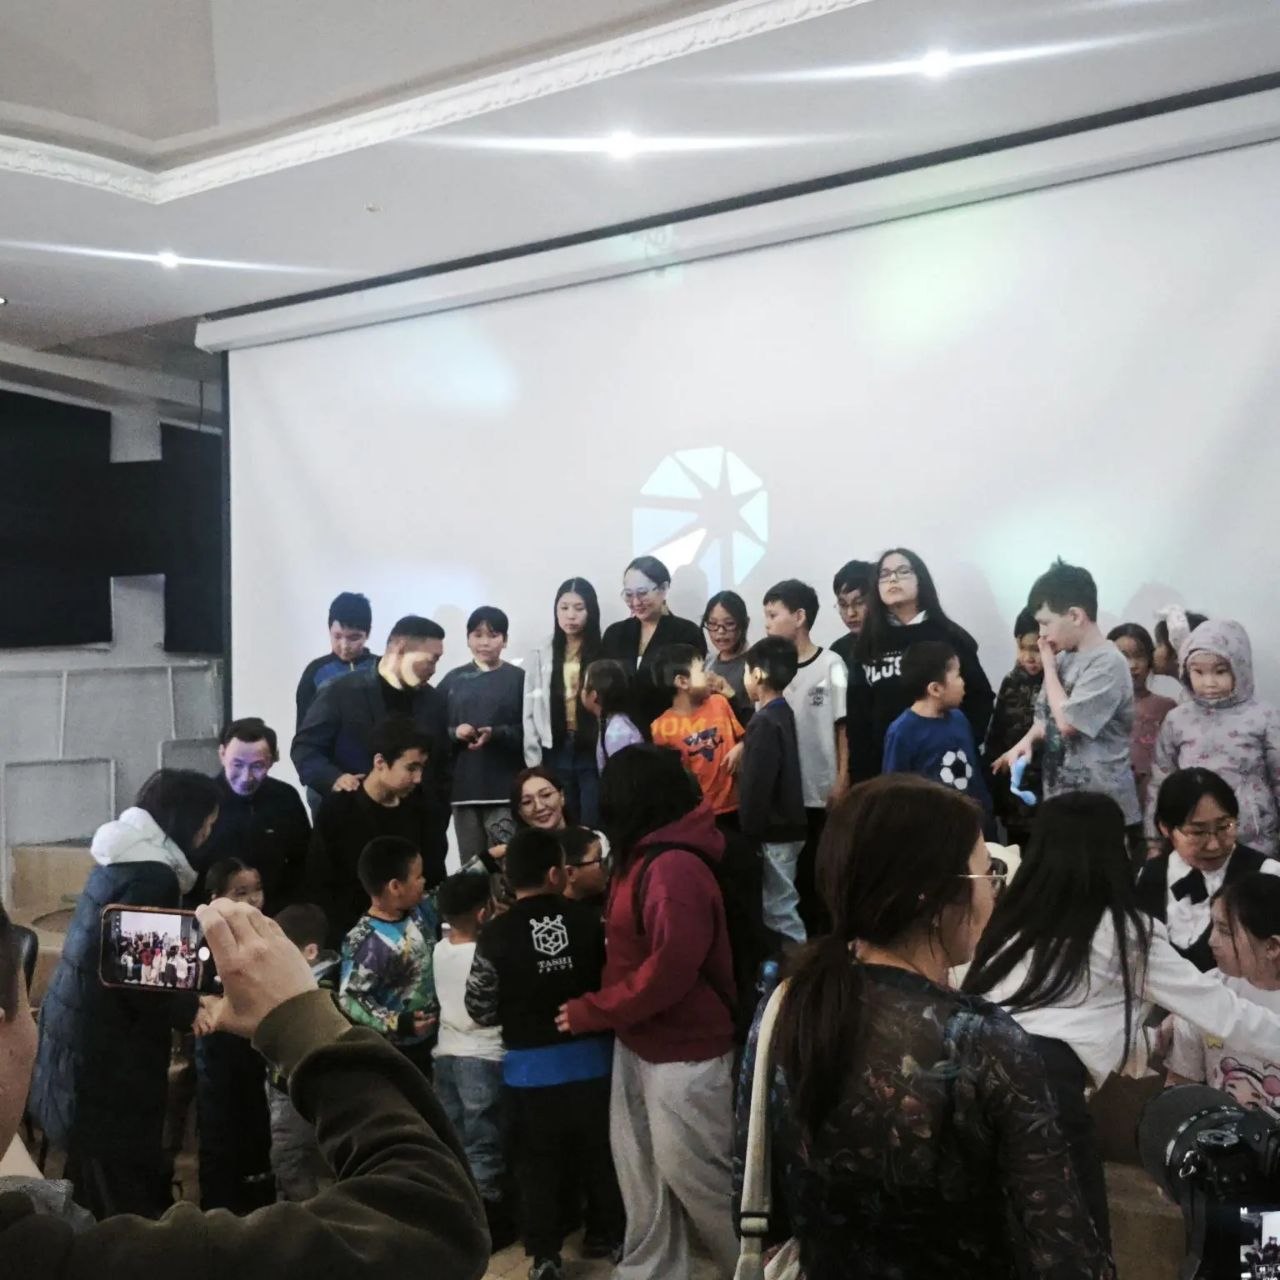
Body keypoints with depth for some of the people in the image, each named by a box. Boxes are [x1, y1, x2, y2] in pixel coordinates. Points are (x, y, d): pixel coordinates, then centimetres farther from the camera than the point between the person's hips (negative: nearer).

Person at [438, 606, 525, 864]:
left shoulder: (517, 678, 2)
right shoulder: (454, 680, 9)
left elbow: (529, 731, -3)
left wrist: (495, 733, -18)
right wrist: (454, 732, -12)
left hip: (505, 787, -3)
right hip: (464, 785, 3)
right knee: (471, 863, 7)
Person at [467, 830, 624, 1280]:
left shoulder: (496, 933, -13)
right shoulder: (589, 920, -11)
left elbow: (480, 1008, -6)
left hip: (531, 1066, -1)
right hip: (592, 1056, 1)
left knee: (538, 1163, 14)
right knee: (599, 1152, 19)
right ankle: (604, 1234, 34)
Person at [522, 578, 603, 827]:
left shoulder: (604, 655, 1)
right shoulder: (538, 658, 8)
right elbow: (530, 714, 6)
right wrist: (534, 765, 0)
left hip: (594, 753, -2)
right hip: (556, 754, 2)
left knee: (592, 829, -3)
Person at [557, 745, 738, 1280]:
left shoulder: (675, 867, -24)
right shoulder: (644, 858, 8)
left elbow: (670, 970, -27)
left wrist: (591, 1012, -17)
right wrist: (601, 1009, 3)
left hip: (683, 1051, -9)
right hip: (640, 1043, 9)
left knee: (696, 1176, 6)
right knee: (644, 1175, 19)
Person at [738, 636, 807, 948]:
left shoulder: (765, 722, -20)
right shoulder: (784, 714, 8)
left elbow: (756, 787, -21)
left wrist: (749, 835, -15)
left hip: (773, 832, -9)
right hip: (786, 825, 9)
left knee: (780, 908, -1)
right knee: (781, 905, 17)